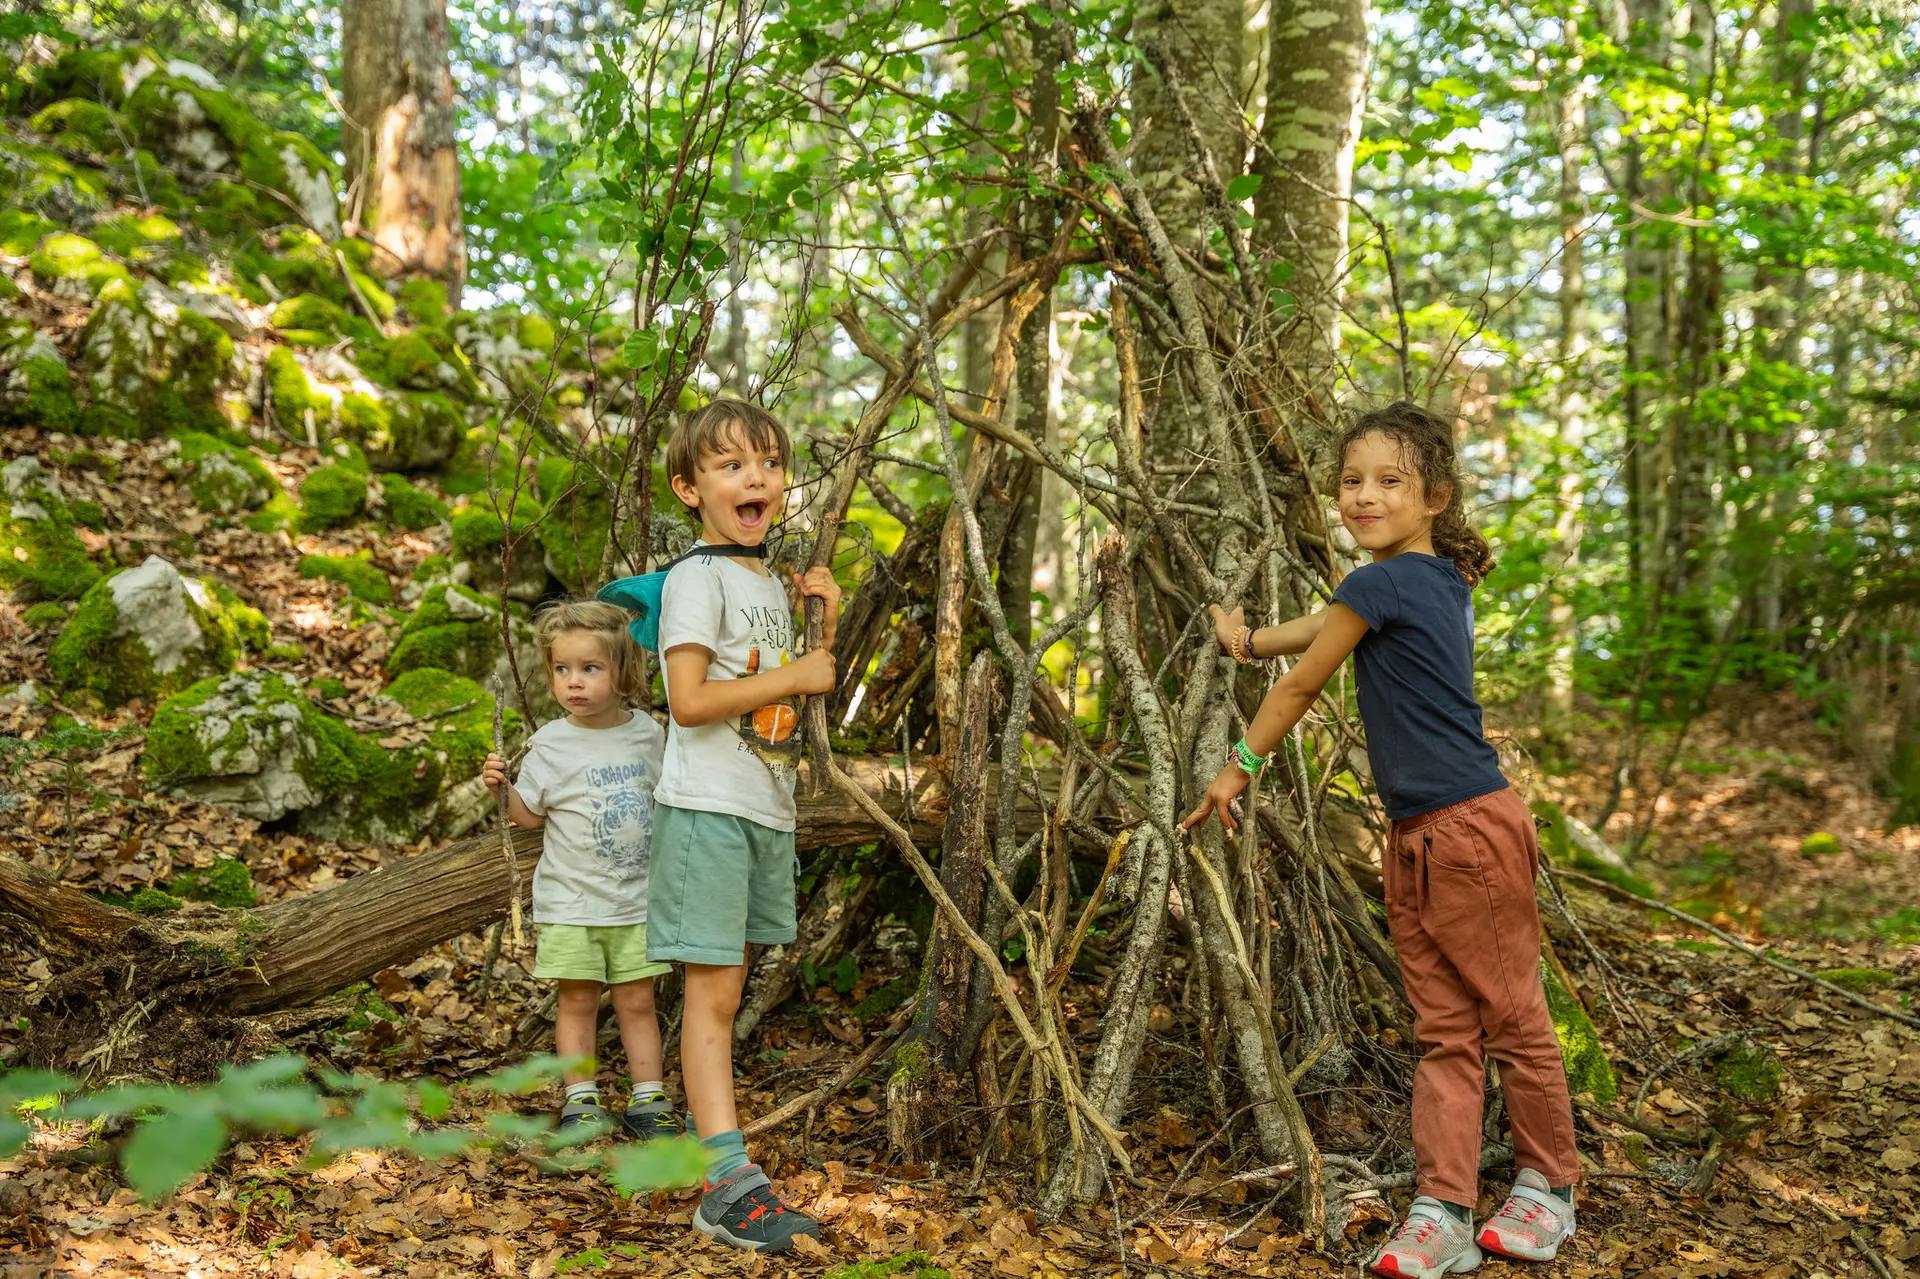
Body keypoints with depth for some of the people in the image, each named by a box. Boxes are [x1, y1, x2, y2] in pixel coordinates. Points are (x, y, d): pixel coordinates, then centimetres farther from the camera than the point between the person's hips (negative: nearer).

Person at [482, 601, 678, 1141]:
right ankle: (580, 1099, 15)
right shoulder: (552, 744, -7)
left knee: (637, 1000, 7)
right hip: (571, 900, -2)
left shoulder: (647, 731, 1)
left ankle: (648, 1100, 16)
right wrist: (501, 787, -19)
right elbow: (527, 814, -2)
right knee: (578, 999, 3)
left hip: (637, 899, 2)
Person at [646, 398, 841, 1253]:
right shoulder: (699, 578, -10)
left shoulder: (771, 584, 16)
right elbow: (689, 701, -20)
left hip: (767, 810, 8)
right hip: (708, 809, -8)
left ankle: (704, 1136, 24)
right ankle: (727, 1183, -8)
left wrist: (828, 624, 8)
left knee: (725, 984, 14)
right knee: (713, 990, -8)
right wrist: (793, 678, -14)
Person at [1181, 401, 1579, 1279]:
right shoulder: (1440, 580, 12)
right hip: (1416, 840, 10)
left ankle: (1548, 1188, 22)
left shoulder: (1383, 584, -15)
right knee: (1444, 1030, 7)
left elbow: (1301, 685, -4)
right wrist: (1251, 639, 36)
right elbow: (1330, 627, 29)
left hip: (1471, 830, -10)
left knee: (1511, 1018, 6)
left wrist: (1238, 766, 7)